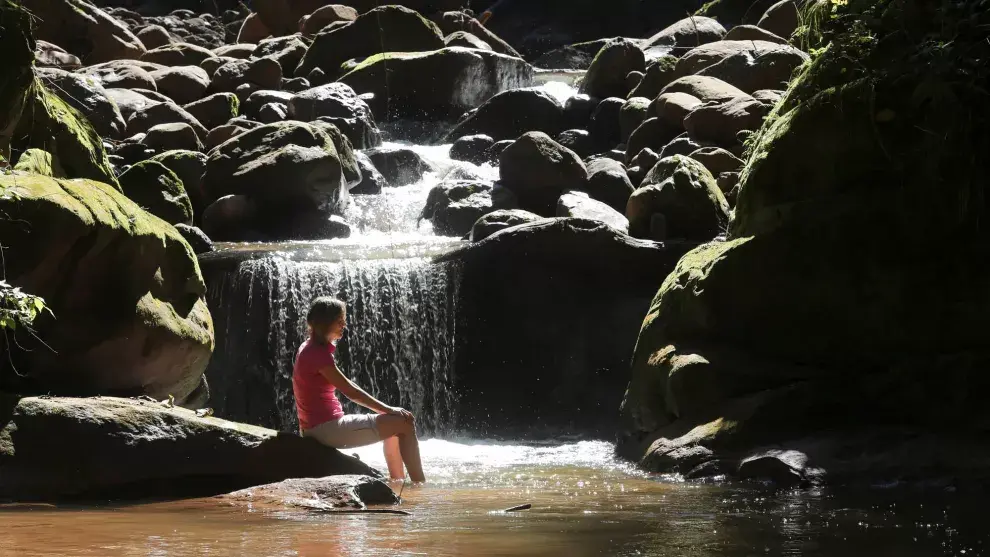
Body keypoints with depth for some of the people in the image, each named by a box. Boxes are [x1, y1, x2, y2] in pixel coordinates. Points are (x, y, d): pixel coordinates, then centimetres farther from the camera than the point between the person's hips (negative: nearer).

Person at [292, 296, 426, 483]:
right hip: (327, 427, -11)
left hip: (320, 426, 11)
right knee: (405, 424, -11)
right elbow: (350, 391, -17)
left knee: (393, 425, 23)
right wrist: (389, 409, -14)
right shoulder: (317, 353, -16)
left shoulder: (310, 349, 15)